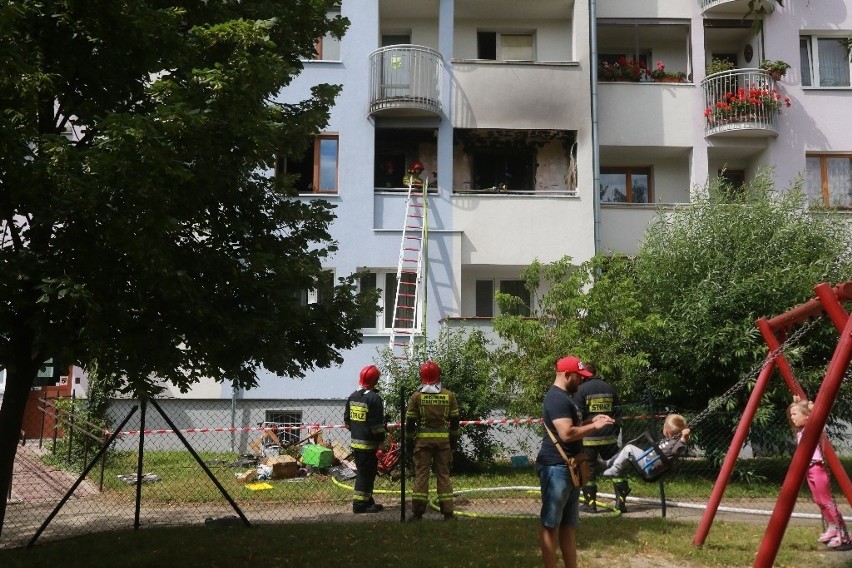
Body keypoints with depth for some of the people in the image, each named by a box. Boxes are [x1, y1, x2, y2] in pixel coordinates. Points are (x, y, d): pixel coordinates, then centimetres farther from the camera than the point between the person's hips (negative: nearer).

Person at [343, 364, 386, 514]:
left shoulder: (352, 397, 8)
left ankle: (367, 500, 25)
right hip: (369, 443, -8)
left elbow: (347, 420, 15)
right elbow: (377, 423, -16)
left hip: (355, 441, 8)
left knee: (362, 471, 16)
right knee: (366, 473, -2)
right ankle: (359, 504, -1)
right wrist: (381, 439, -6)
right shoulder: (374, 398, -15)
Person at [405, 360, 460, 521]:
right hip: (443, 440, 2)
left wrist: (409, 439, 9)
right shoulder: (449, 395, 2)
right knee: (443, 474, 8)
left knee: (421, 473, 3)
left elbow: (410, 421, -2)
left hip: (423, 439, -1)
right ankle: (448, 512, 9)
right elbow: (454, 420, 6)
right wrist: (454, 439, 16)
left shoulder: (417, 396, -4)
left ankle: (417, 512, 2)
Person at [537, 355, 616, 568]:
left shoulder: (564, 397, 17)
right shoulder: (557, 398, -18)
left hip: (568, 468, 11)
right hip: (556, 468, -11)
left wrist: (591, 421, 12)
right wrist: (594, 427, -16)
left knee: (569, 524, 14)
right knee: (551, 523, -3)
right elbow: (567, 433, -27)